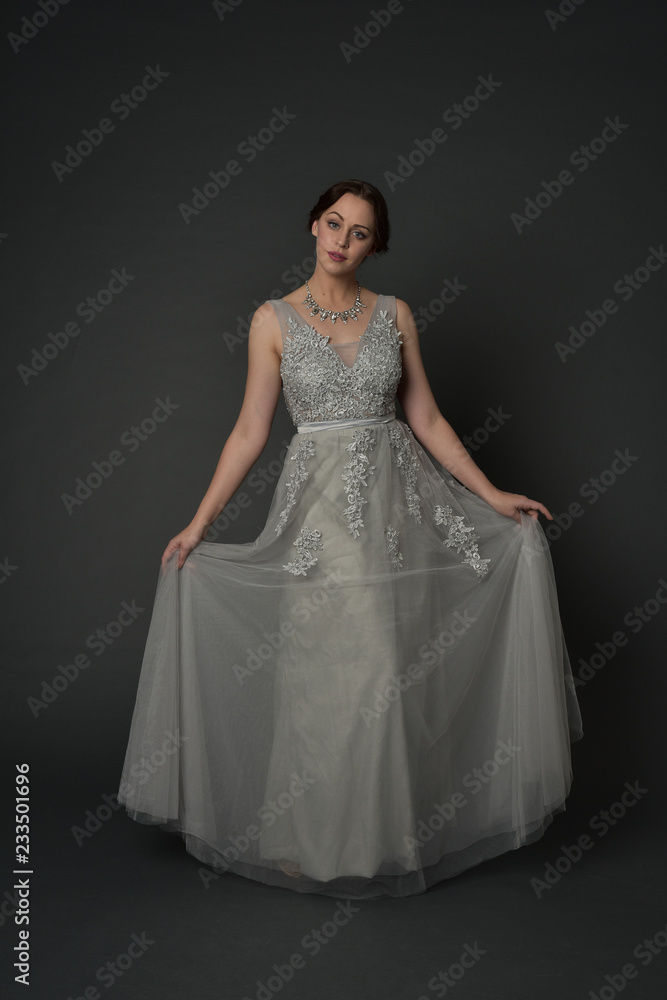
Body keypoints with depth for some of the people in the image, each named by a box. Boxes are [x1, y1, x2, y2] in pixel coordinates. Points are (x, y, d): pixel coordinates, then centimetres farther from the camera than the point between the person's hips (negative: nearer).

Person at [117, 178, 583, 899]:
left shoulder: (395, 315, 7)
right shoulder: (274, 320, 2)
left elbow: (426, 420, 8)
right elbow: (250, 431, 0)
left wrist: (493, 496, 3)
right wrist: (198, 525, -4)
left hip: (396, 503, 2)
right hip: (320, 510, -2)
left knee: (398, 671, 5)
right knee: (324, 674, 1)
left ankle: (398, 827, 25)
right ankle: (321, 839, 20)